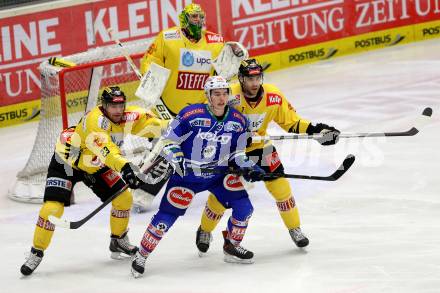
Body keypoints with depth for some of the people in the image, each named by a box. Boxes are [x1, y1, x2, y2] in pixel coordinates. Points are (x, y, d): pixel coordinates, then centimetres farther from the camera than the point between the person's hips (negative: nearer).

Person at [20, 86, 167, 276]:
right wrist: (124, 167, -64)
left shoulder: (127, 118, -14)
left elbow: (152, 121, 1)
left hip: (95, 166, 7)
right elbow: (104, 146, -53)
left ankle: (118, 241, 28)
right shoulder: (96, 119, -36)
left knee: (123, 199, 5)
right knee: (53, 207, -18)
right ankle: (36, 253, -2)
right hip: (66, 162, -7)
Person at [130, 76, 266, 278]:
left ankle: (232, 247, 17)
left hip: (219, 174, 4)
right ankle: (141, 256, 7)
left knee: (244, 207, -6)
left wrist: (248, 168, -10)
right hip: (187, 175, -4)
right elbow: (168, 142, -12)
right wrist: (177, 160, -28)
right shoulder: (190, 115, -19)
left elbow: (237, 153, 7)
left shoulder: (238, 121, -4)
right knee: (167, 216, -9)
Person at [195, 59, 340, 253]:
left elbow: (291, 122, -5)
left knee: (280, 186, -5)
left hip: (260, 148, 3)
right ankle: (205, 231, 26)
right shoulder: (230, 96, -27)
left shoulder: (274, 96, -16)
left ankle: (294, 229, 14)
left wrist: (315, 130, -16)